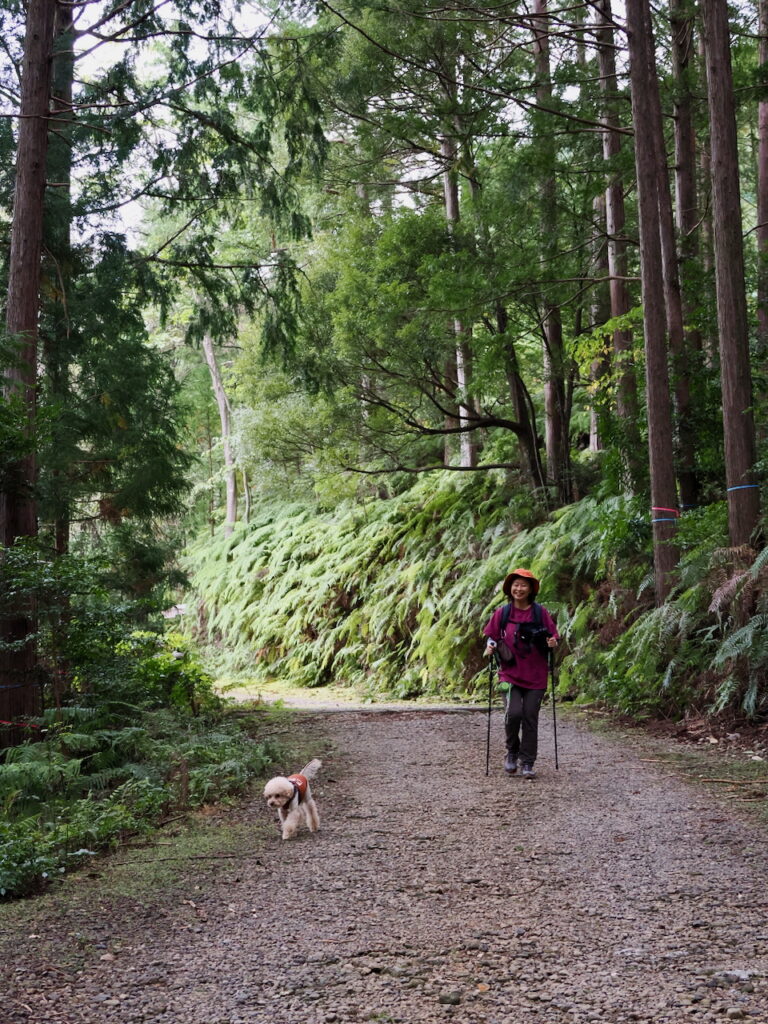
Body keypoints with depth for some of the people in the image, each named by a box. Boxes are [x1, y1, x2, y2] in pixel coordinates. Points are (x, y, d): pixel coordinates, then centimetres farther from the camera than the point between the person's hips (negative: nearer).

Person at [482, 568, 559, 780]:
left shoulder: (541, 613, 2)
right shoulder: (501, 613, 3)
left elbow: (553, 637, 8)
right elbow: (491, 636, 12)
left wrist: (552, 643, -14)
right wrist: (490, 645, -9)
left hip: (535, 675, 0)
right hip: (510, 673, 0)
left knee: (530, 718, 1)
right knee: (513, 712, -18)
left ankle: (528, 763, 12)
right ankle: (512, 751, 9)